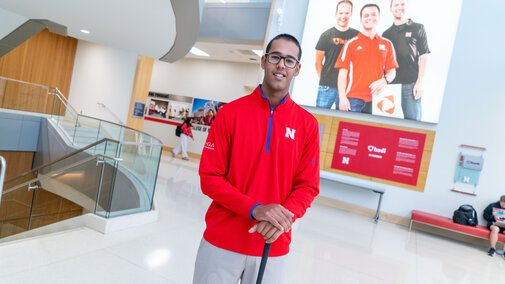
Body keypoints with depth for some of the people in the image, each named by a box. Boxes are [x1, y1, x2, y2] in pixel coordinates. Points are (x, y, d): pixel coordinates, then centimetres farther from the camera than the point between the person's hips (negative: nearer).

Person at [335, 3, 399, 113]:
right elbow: (343, 72, 3)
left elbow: (392, 71, 15)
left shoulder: (387, 44, 16)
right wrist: (342, 97, -7)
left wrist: (384, 81, -8)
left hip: (375, 99, 2)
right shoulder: (351, 43, 8)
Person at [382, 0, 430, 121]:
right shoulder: (386, 33, 17)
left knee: (413, 120, -4)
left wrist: (419, 82, -6)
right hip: (390, 84, 3)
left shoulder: (418, 28, 9)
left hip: (411, 84, -2)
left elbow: (423, 56, 4)